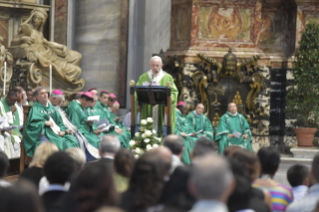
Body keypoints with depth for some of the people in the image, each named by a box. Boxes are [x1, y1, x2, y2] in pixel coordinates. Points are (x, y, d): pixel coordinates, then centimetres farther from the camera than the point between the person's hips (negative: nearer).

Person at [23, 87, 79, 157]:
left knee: (72, 142, -18)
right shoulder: (35, 109, 3)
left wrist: (63, 130, -3)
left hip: (56, 132, 6)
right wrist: (44, 123, -14)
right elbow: (31, 124, -8)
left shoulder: (51, 107, 22)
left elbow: (59, 121, 17)